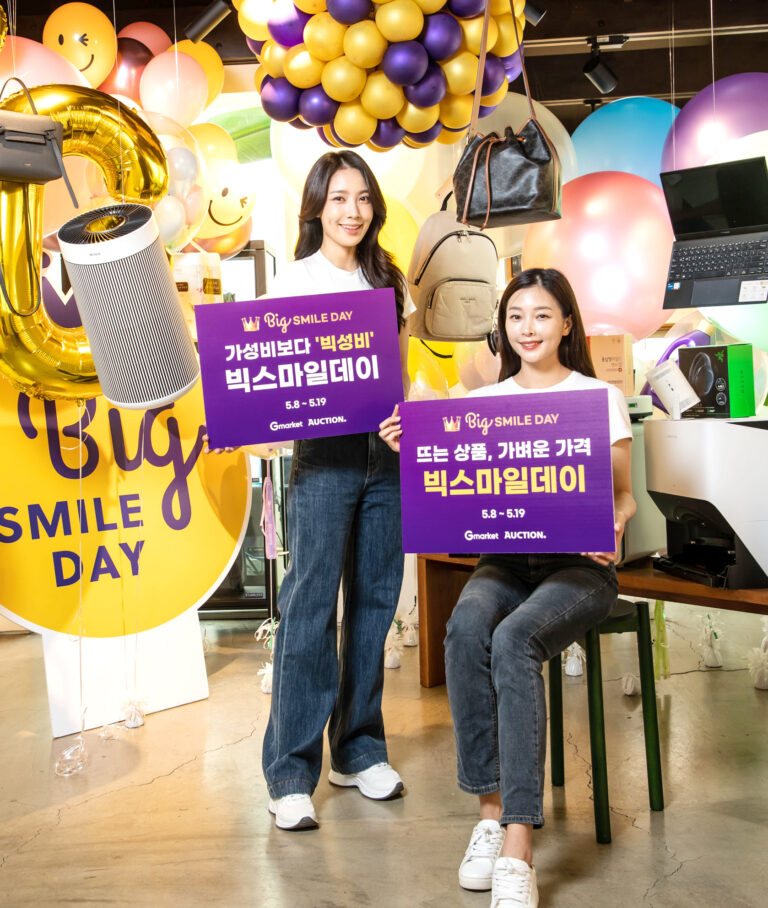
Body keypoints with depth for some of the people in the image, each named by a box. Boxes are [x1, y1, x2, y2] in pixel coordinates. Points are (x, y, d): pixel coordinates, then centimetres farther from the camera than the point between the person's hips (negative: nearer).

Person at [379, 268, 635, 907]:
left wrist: (612, 529, -16)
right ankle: (491, 811, -21)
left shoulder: (600, 397, 6)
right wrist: (412, 450, -6)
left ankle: (517, 850, -31)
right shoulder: (484, 401, 14)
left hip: (579, 563, -3)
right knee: (466, 627, -32)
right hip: (505, 559, 3)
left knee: (515, 639, -34)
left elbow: (623, 496, 7)